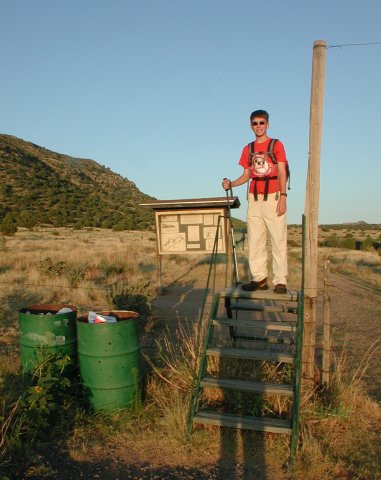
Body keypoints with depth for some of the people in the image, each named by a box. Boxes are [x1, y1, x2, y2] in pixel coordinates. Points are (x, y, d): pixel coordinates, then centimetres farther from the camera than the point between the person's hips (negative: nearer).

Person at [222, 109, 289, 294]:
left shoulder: (277, 145, 4)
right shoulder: (248, 149, 16)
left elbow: (282, 173, -3)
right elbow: (246, 175, 16)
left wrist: (283, 196, -13)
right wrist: (230, 184, -3)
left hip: (273, 197, -4)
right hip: (254, 199, 5)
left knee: (278, 240, -5)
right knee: (255, 241, 3)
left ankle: (280, 281, -2)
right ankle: (259, 279, 10)